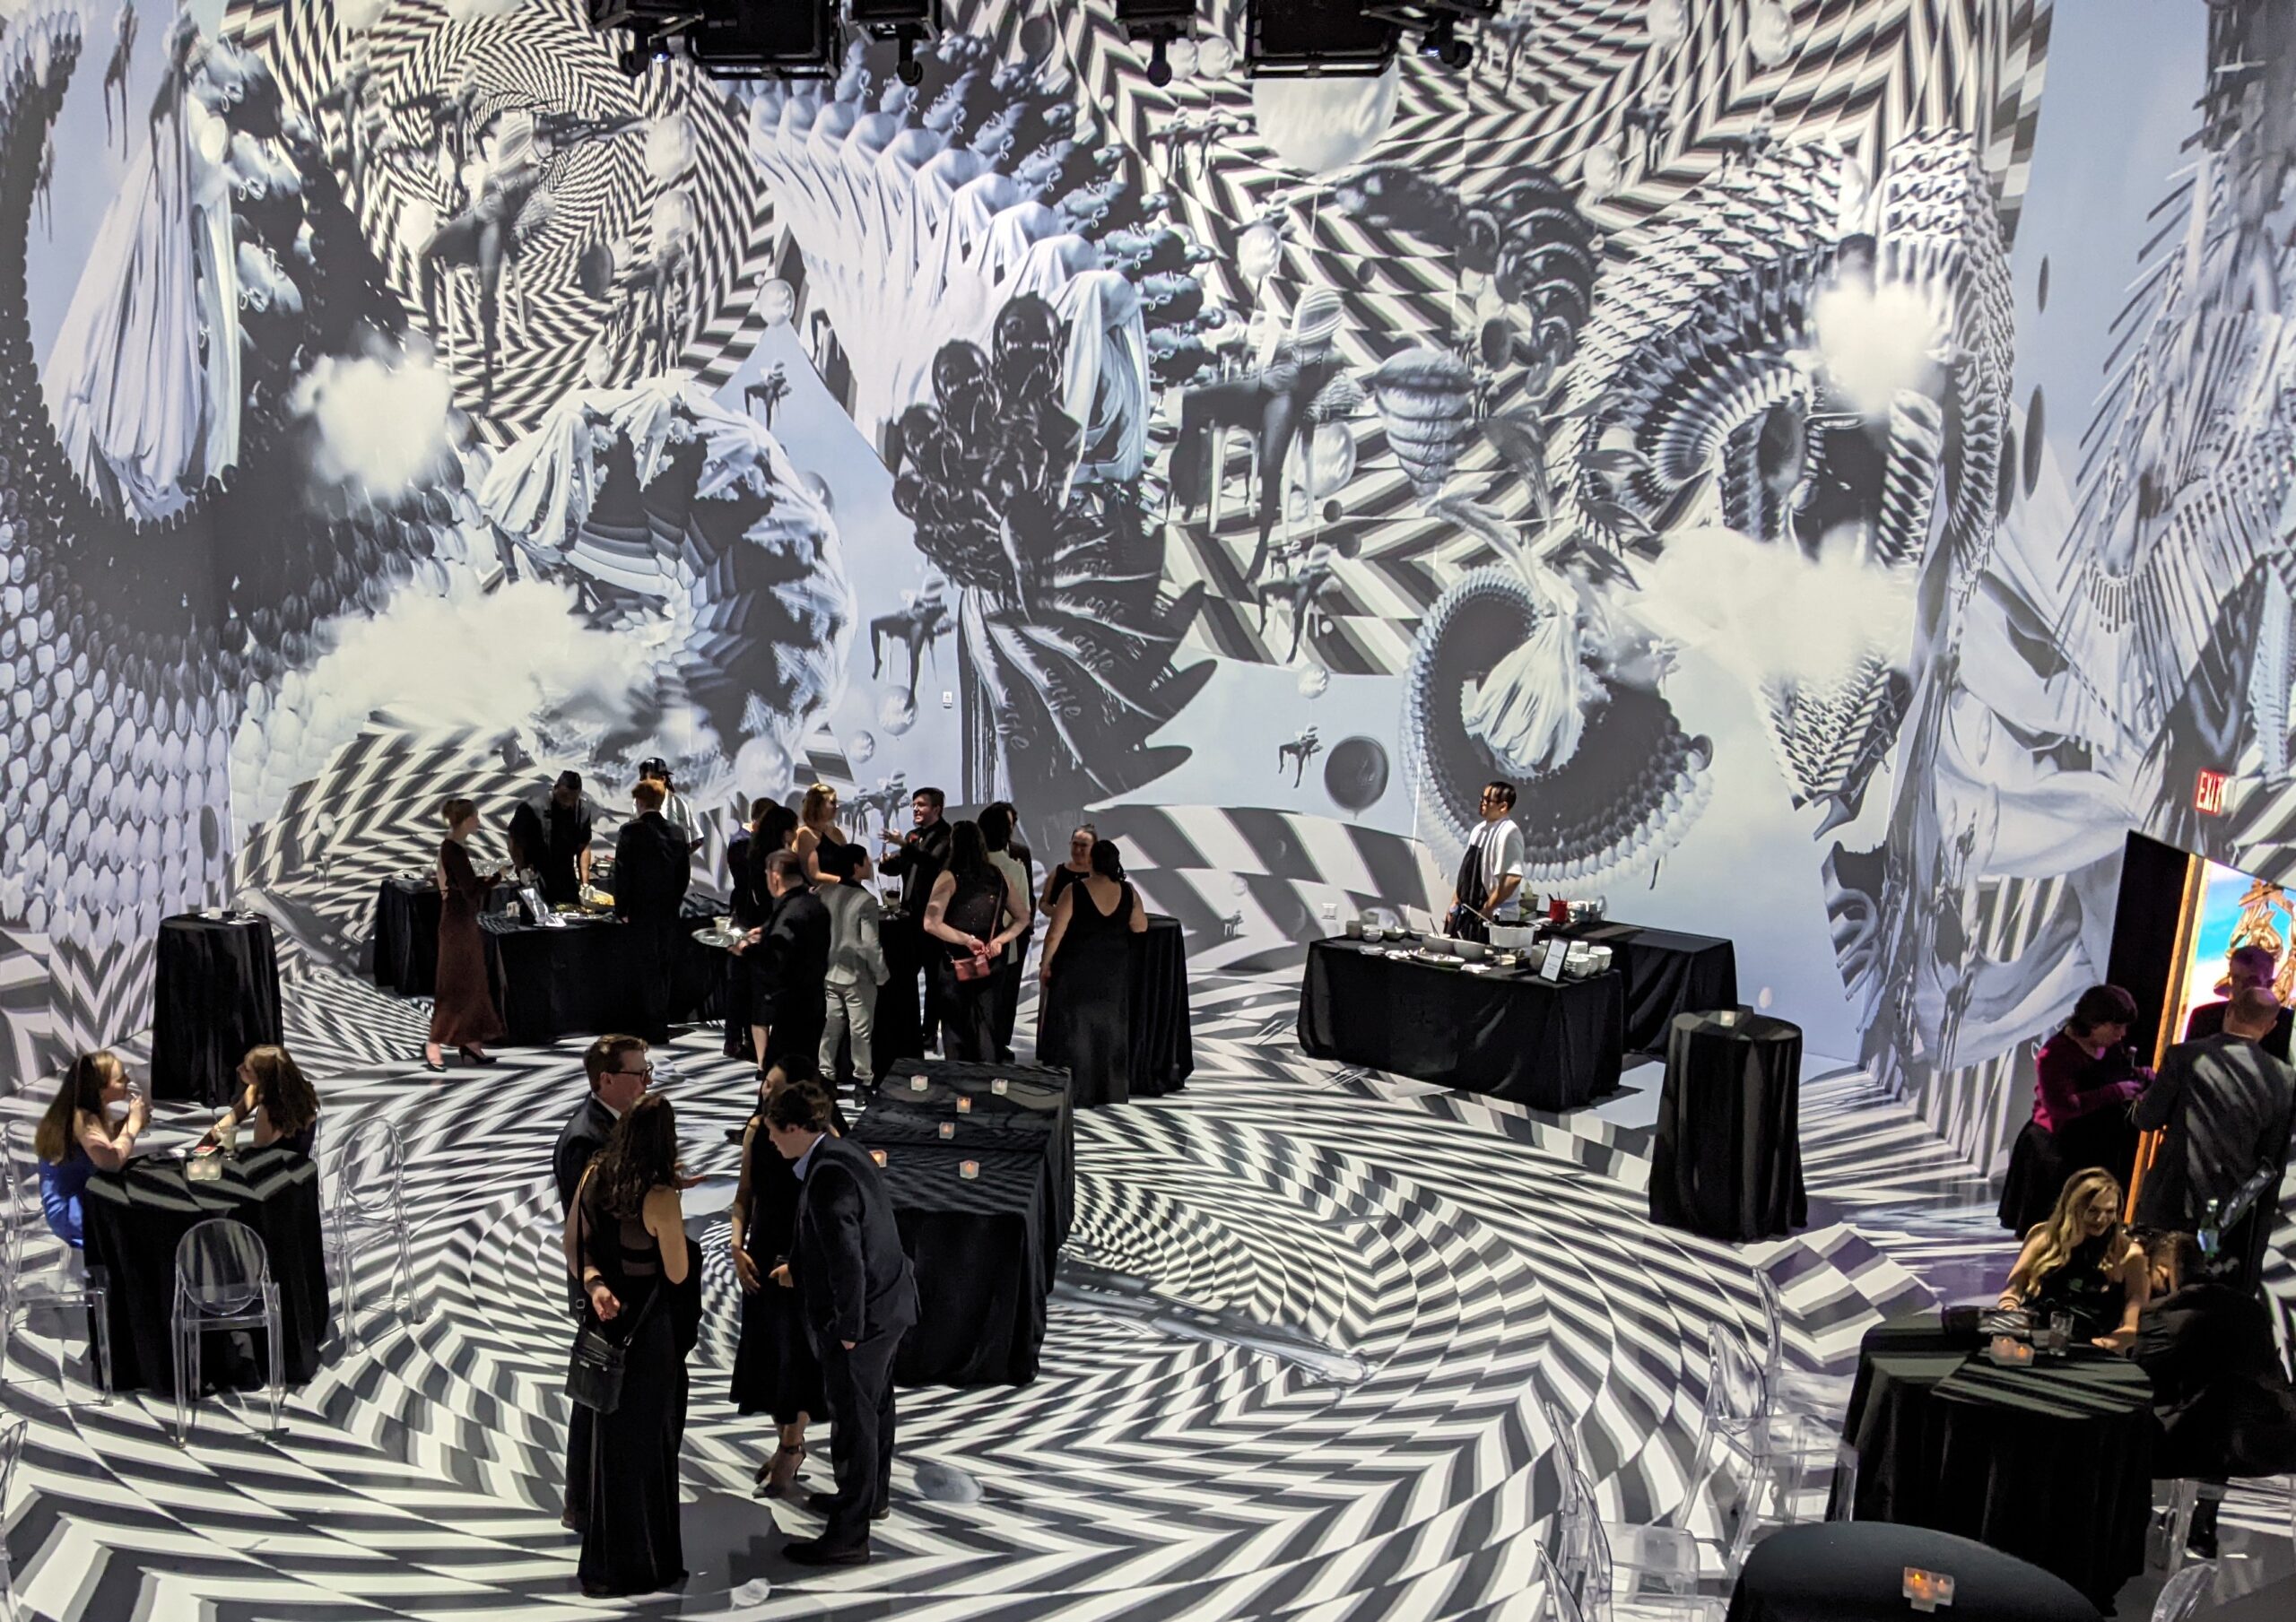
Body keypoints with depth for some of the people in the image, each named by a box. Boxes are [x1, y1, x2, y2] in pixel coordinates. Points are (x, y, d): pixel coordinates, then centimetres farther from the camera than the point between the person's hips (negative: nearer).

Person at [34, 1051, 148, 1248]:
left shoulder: (90, 1110, 0)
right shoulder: (81, 1118, -26)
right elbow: (112, 1161, -38)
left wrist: (129, 1119, -4)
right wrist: (135, 1122, -25)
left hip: (81, 1196, 9)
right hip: (70, 1212, -9)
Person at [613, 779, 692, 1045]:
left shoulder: (632, 830, -10)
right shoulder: (676, 833, 5)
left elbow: (622, 873, -11)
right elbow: (684, 873, 8)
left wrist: (621, 910, -4)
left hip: (643, 911, -5)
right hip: (669, 911, 5)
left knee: (648, 967, -1)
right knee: (665, 967, 12)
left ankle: (655, 1027, 0)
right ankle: (660, 1022, 20)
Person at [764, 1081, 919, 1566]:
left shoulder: (828, 1178, -27)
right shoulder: (848, 1153, 4)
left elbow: (848, 1260, -28)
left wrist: (847, 1330, -20)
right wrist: (800, 1269, 24)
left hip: (860, 1318, -10)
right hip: (888, 1306, 10)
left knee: (853, 1421, 1)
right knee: (874, 1406, 25)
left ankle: (849, 1536, 12)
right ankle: (873, 1496, 44)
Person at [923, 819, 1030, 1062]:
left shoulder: (950, 878, -11)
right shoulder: (998, 878, 3)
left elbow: (931, 924, -20)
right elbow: (1023, 917, 10)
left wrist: (967, 940, -13)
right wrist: (998, 940, -2)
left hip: (955, 966, -4)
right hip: (989, 966, 4)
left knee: (956, 1031, 7)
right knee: (986, 1032, 11)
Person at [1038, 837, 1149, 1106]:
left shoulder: (1075, 891, -16)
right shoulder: (1128, 893, -7)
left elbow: (1055, 934, -15)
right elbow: (1141, 927, 7)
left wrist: (1046, 963, -2)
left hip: (1076, 970, -3)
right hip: (1113, 972, 4)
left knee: (1072, 1028, 6)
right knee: (1108, 1028, 17)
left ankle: (1073, 1091, 5)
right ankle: (1109, 1090, 23)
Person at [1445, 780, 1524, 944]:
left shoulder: (1508, 832, -17)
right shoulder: (1479, 830, 11)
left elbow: (1513, 878, -25)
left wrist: (1488, 909, -18)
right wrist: (1455, 903, 13)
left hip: (1490, 918, -9)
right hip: (1466, 912, 9)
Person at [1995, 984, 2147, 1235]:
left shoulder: (2112, 1046, 7)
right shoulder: (2055, 1054, -17)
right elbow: (2063, 1105, -26)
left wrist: (2136, 1076, 2)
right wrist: (2115, 1092, -23)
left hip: (2105, 1154, 7)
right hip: (2061, 1156, -7)